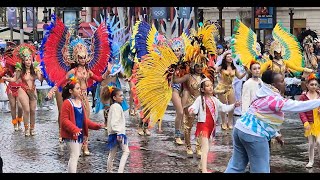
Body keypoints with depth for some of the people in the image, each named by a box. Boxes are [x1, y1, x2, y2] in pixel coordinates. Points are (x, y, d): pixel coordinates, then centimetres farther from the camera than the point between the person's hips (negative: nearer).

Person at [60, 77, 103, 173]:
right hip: (71, 134, -9)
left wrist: (96, 126, 10)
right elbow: (64, 120, -18)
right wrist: (74, 129, -29)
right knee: (74, 156, -12)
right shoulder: (67, 103, -14)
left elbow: (84, 119, 17)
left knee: (75, 156, 14)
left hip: (80, 133, 9)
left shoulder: (80, 102, 12)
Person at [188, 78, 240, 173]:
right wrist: (191, 110, -43)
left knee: (205, 147, 20)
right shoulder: (200, 99, -10)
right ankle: (204, 170, -22)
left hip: (211, 126, 7)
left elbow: (223, 107, 14)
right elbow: (194, 108, -20)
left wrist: (233, 106, 4)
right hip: (203, 125, -7)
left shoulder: (214, 100, 9)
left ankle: (201, 165, 36)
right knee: (205, 148, -17)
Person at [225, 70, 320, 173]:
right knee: (260, 170, 1)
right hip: (254, 135, -9)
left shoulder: (265, 95, 13)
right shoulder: (275, 100, -18)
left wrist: (276, 134, 25)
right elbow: (299, 106, -20)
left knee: (236, 165, 14)